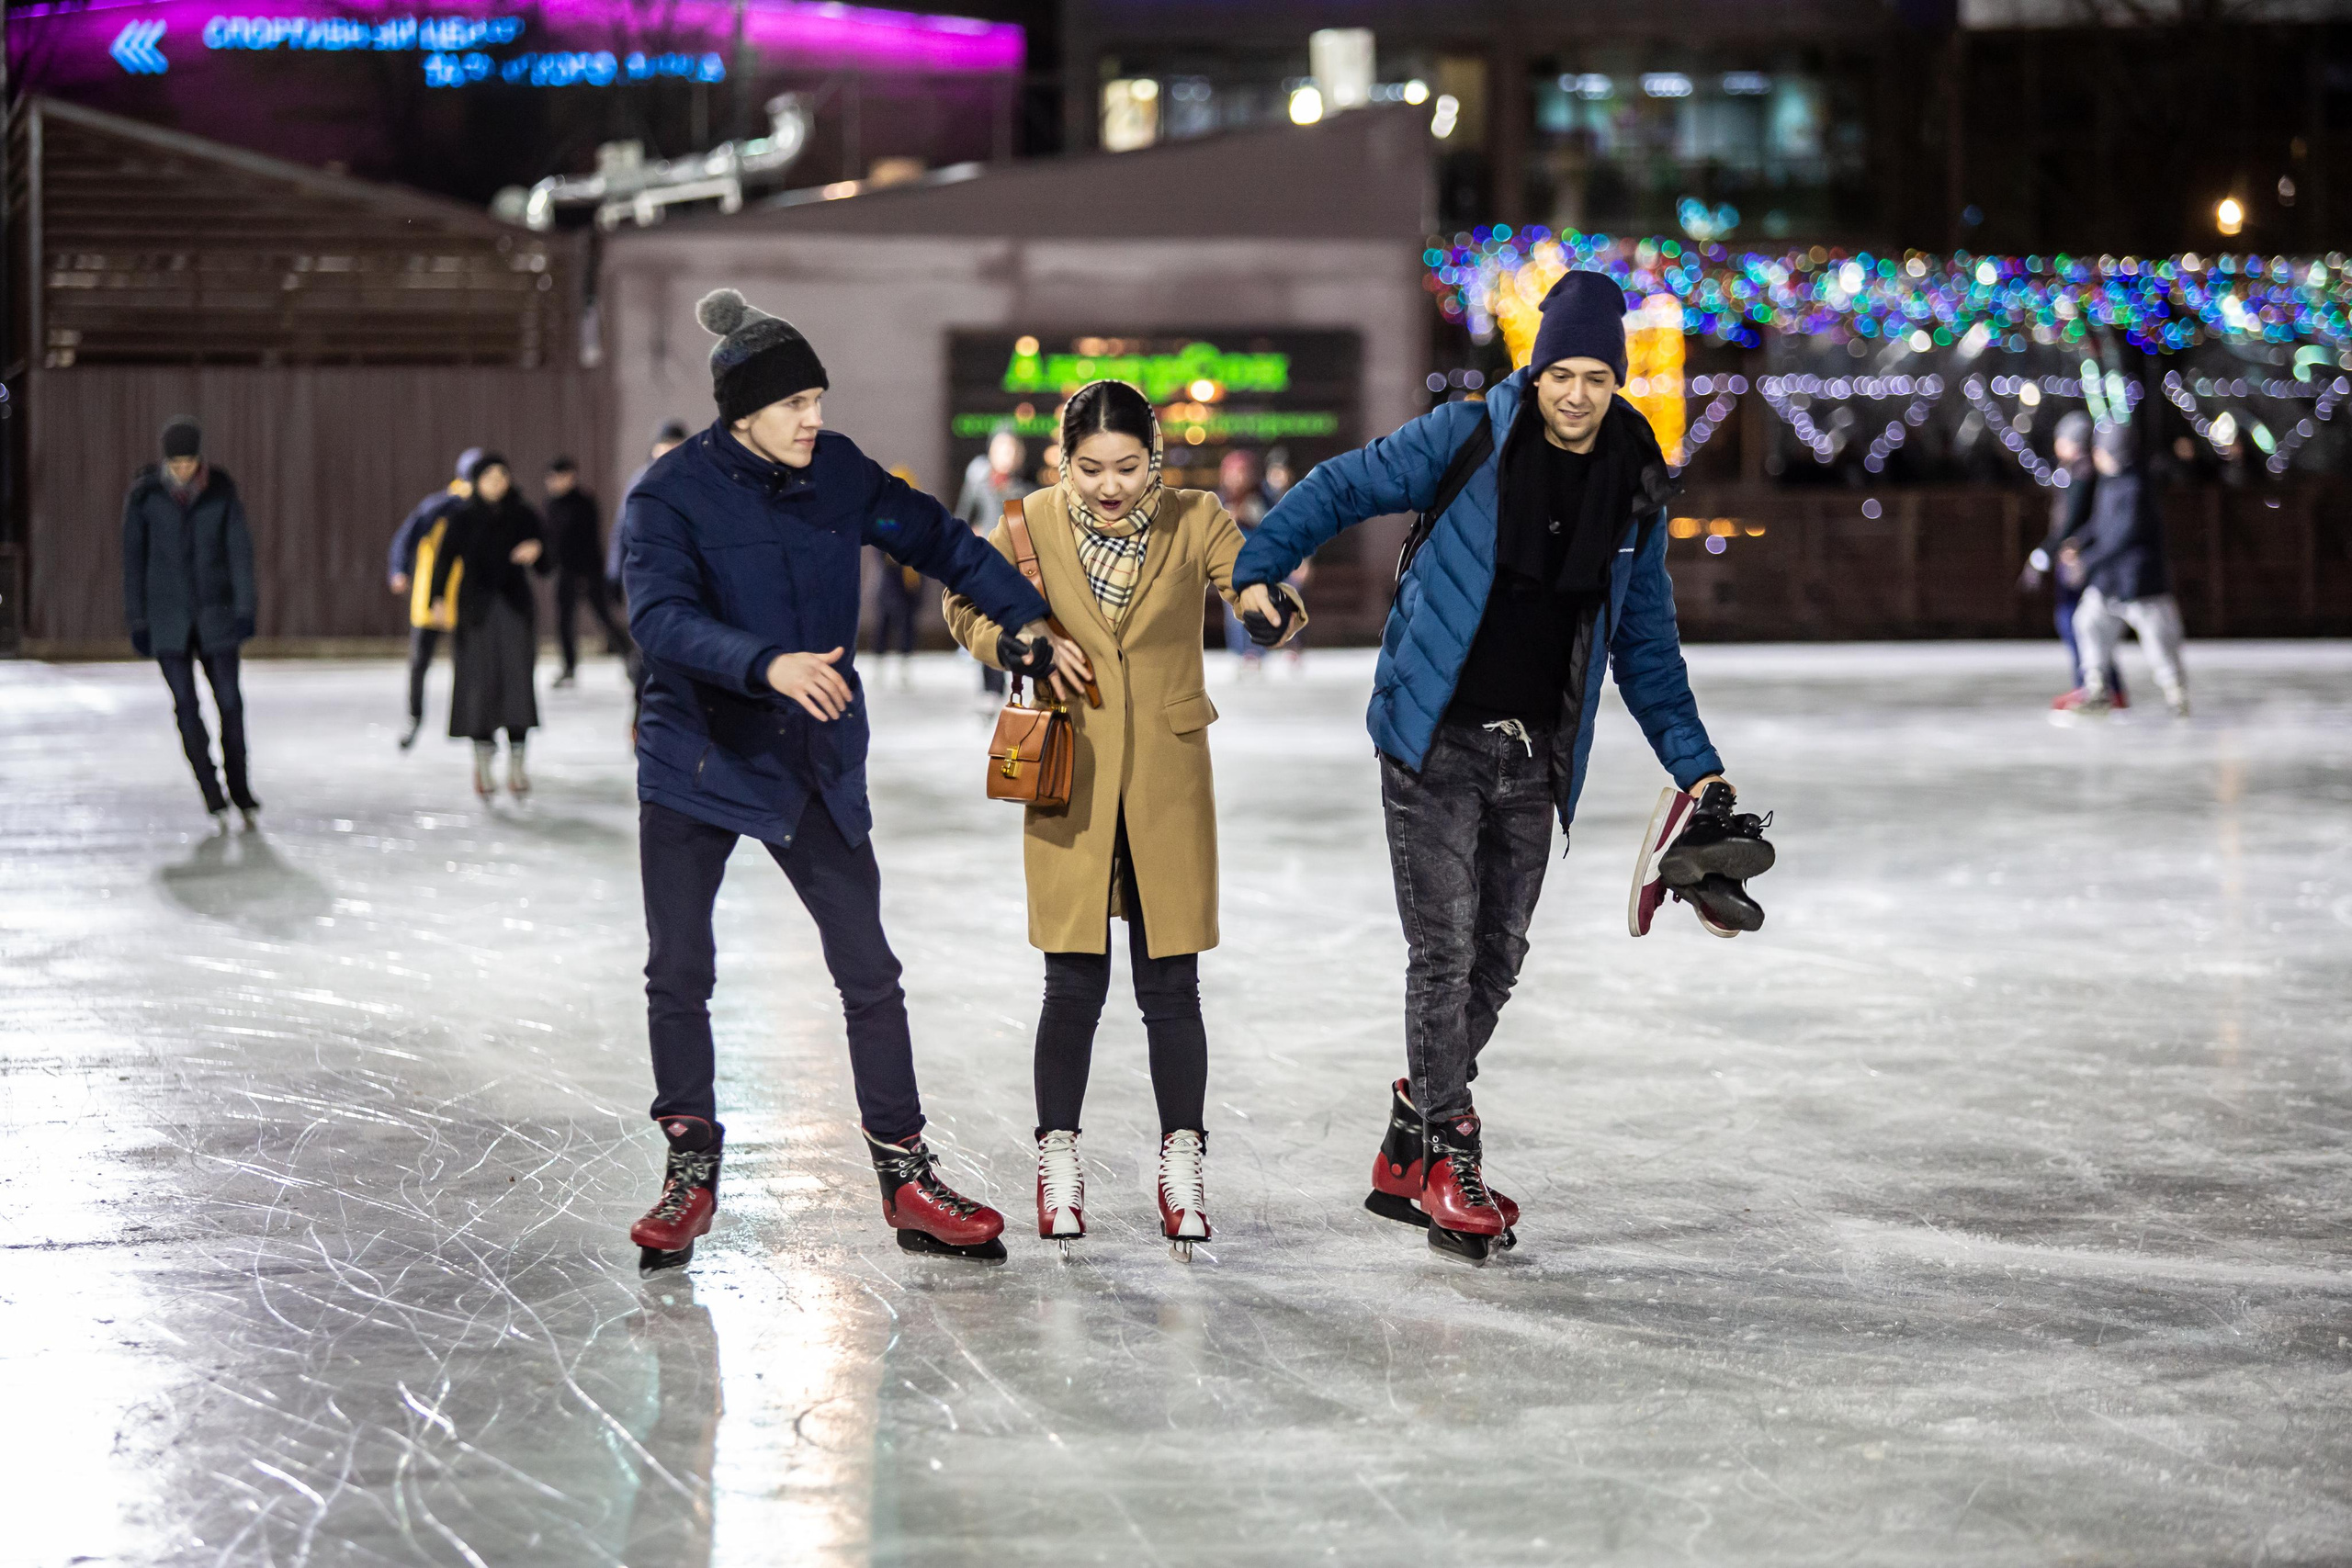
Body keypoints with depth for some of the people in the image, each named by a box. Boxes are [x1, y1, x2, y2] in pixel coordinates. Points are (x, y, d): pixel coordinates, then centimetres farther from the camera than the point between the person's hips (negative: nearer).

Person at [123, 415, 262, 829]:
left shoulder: (221, 491, -3)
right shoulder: (144, 494, -6)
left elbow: (240, 549, -4)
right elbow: (133, 558, -2)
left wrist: (245, 609, -13)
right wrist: (136, 621, -3)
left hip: (215, 613, 1)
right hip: (167, 615, -1)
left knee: (229, 701, -1)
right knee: (186, 706, -5)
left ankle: (241, 791, 16)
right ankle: (215, 800, 2)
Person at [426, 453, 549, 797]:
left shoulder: (524, 516, 5)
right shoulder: (463, 518, 2)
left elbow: (546, 567, 7)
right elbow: (445, 558, -2)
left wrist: (536, 553, -16)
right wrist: (439, 597, -17)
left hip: (516, 607, 1)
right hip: (476, 609, -1)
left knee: (517, 678, -7)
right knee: (478, 682, -2)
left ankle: (516, 765, -3)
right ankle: (483, 763, 8)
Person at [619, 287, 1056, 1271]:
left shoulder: (838, 474, -1)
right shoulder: (670, 495, -14)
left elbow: (937, 540, 13)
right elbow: (662, 618, -28)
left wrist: (1028, 619, 9)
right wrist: (769, 665, -43)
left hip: (817, 768, 3)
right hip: (696, 764, -3)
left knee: (869, 974, 0)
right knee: (678, 974, 1)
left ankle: (906, 1177, 8)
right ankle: (691, 1172, 16)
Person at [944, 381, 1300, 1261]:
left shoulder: (1194, 523, -5)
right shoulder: (1035, 525, -4)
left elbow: (1268, 605, -13)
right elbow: (968, 608, 9)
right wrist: (1026, 646, -10)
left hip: (1167, 788, 0)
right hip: (1071, 782, 0)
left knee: (1170, 986, 3)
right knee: (1075, 983, 3)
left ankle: (1182, 1160, 16)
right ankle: (1058, 1159, 17)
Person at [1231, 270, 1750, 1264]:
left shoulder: (1634, 492, 5)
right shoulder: (1468, 441, -8)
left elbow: (1645, 645, 13)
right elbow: (1343, 489, -5)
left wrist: (1694, 764, 9)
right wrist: (1256, 567, -17)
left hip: (1534, 755, 5)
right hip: (1436, 737, -5)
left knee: (1497, 956, 9)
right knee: (1446, 945, -9)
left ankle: (1408, 1156, 23)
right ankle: (1445, 1158, 3)